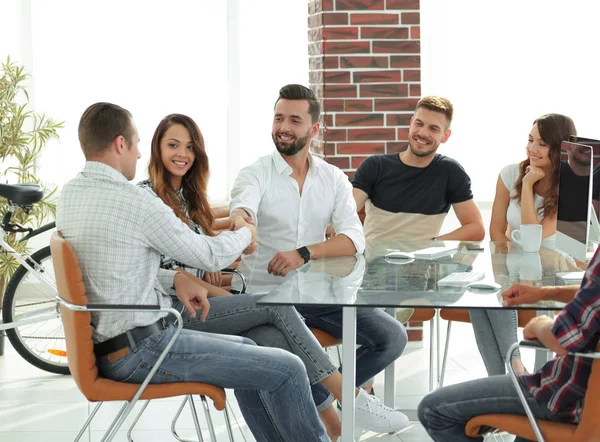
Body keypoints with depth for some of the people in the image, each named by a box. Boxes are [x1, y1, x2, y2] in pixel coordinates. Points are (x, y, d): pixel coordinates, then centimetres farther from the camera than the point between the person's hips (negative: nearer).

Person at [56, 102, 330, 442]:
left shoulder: (69, 194, 7)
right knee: (288, 370, -5)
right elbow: (211, 256, -9)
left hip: (106, 346, 10)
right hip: (142, 349, -10)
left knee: (246, 350, 23)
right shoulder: (134, 200, -20)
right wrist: (245, 233, 13)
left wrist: (174, 278, 5)